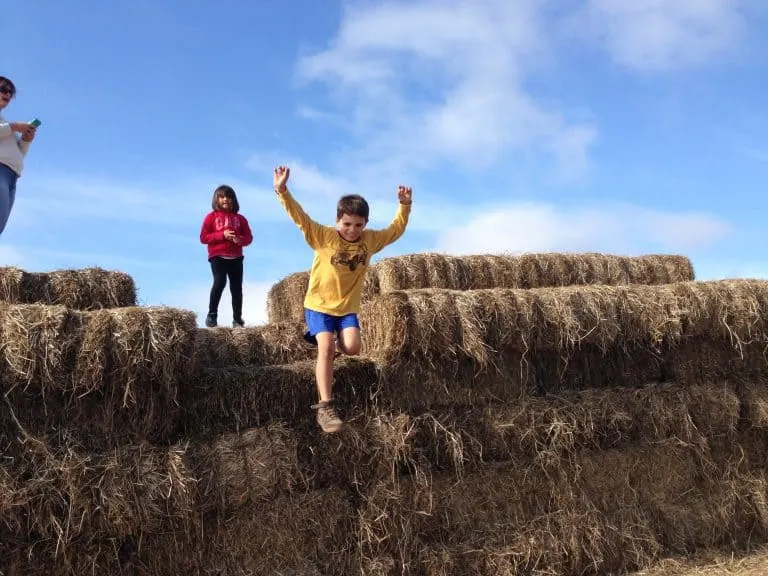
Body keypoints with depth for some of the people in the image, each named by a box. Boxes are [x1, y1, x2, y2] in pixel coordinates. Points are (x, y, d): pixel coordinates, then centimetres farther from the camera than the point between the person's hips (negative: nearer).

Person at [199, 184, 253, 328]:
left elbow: (249, 237, 11)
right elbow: (203, 238, -1)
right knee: (219, 282, -21)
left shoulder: (240, 218, 12)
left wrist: (240, 240, -12)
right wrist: (222, 235, -13)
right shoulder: (211, 216, 4)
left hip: (236, 257, 3)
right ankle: (211, 316, -7)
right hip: (218, 256, -3)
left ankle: (237, 320, 8)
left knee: (237, 287, 2)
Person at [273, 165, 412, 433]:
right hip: (319, 304, -3)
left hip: (348, 307, 3)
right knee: (326, 347, -22)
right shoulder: (324, 237, -12)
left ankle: (337, 338, 21)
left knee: (352, 347, -18)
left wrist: (404, 205, 0)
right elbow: (300, 217, -19)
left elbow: (396, 229, 10)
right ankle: (325, 407, -20)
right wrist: (282, 191, -30)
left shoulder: (371, 240, -2)